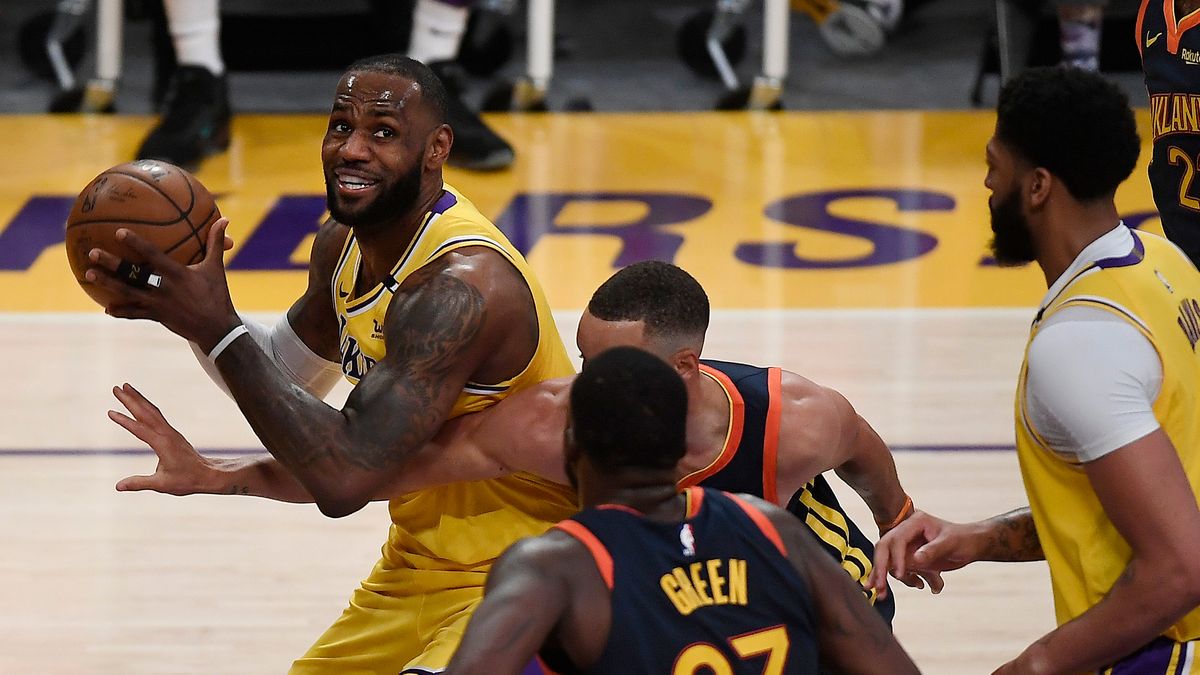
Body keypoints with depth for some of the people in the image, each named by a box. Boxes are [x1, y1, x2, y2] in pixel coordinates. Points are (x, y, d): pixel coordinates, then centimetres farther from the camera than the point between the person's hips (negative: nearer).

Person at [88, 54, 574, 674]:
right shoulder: (344, 244, 0)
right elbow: (282, 375, 19)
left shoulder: (463, 285, -29)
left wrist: (219, 330, -33)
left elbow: (344, 479, -36)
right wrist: (185, 312, -1)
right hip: (417, 569, 9)